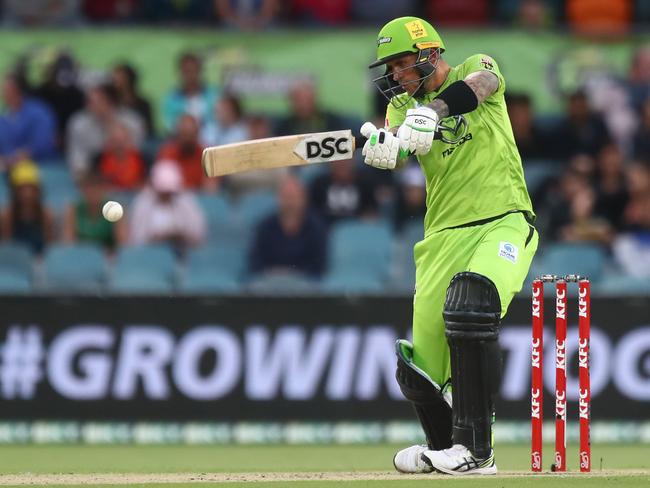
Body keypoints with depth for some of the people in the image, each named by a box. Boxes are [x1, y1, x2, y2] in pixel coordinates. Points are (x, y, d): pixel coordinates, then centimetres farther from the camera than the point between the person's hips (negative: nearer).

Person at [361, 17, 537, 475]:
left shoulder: (476, 67, 3)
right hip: (444, 235, 5)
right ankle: (442, 446, 29)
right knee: (420, 365, 1)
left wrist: (432, 111, -42)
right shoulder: (403, 105, 12)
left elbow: (478, 84, -22)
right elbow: (394, 154, -8)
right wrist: (381, 146, -34)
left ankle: (475, 449, -27)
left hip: (503, 222, -5)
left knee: (469, 307, -30)